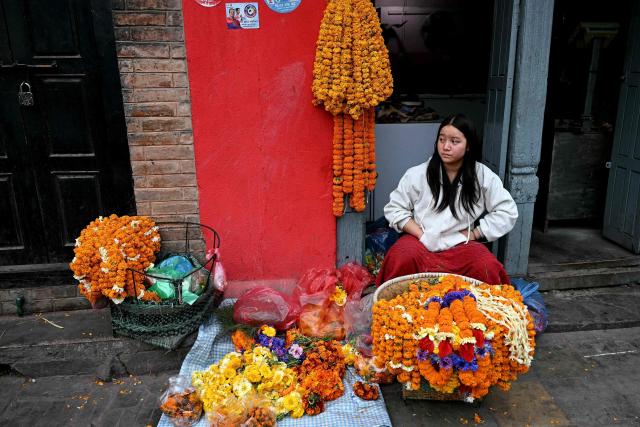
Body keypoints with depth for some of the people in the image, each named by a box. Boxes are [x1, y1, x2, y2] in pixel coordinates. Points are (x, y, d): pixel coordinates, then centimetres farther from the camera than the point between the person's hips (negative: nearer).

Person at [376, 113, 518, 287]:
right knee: (401, 259, -33)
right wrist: (421, 235, -10)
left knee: (488, 268, -29)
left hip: (461, 244, 1)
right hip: (423, 241, 0)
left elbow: (507, 211, 2)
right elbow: (394, 209, 2)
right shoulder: (417, 174, -2)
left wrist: (472, 234, -5)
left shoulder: (483, 175, -1)